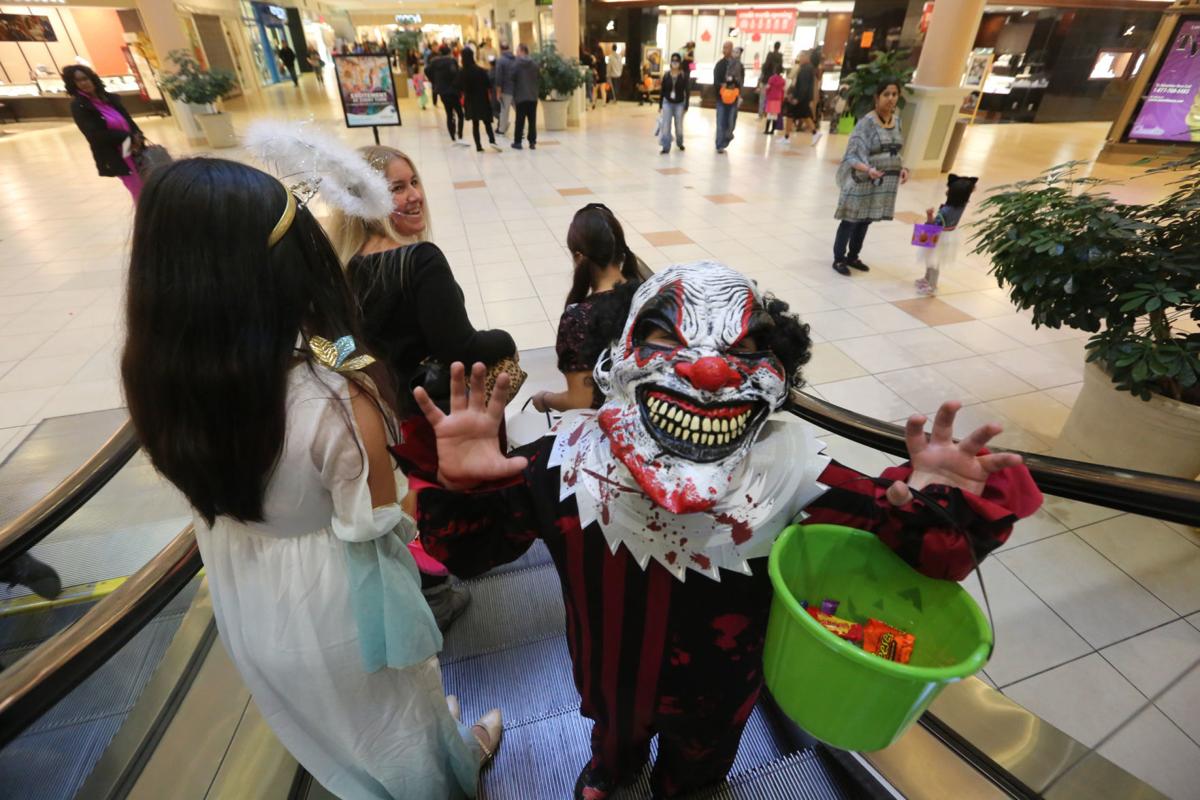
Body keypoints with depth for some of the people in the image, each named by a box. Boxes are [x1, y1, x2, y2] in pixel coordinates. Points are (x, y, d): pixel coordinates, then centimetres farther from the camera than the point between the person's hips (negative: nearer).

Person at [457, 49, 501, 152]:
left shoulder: (462, 73, -4)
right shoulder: (481, 71, -10)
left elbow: (461, 88, 1)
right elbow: (488, 86, -6)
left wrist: (464, 97, 17)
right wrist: (489, 97, 6)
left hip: (470, 101, 2)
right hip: (482, 100, -2)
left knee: (475, 124, 10)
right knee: (487, 122, 4)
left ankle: (478, 146, 6)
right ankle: (492, 141, -18)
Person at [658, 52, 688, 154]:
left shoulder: (684, 76, -6)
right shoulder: (666, 75, -1)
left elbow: (687, 92, -5)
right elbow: (662, 91, 5)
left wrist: (686, 106, -9)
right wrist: (660, 105, 3)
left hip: (679, 104, -1)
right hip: (667, 103, 1)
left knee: (679, 126, 9)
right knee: (665, 126, -7)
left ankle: (680, 143, 35)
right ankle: (666, 147, -4)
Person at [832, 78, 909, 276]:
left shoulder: (897, 120, 8)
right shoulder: (867, 122, -14)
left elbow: (894, 151, 18)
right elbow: (852, 155, -18)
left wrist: (902, 168, 2)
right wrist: (867, 169, -34)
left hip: (886, 181, 7)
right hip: (863, 180, -6)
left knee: (866, 220, 15)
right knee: (851, 220, 2)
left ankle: (852, 256, 29)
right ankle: (839, 259, 15)